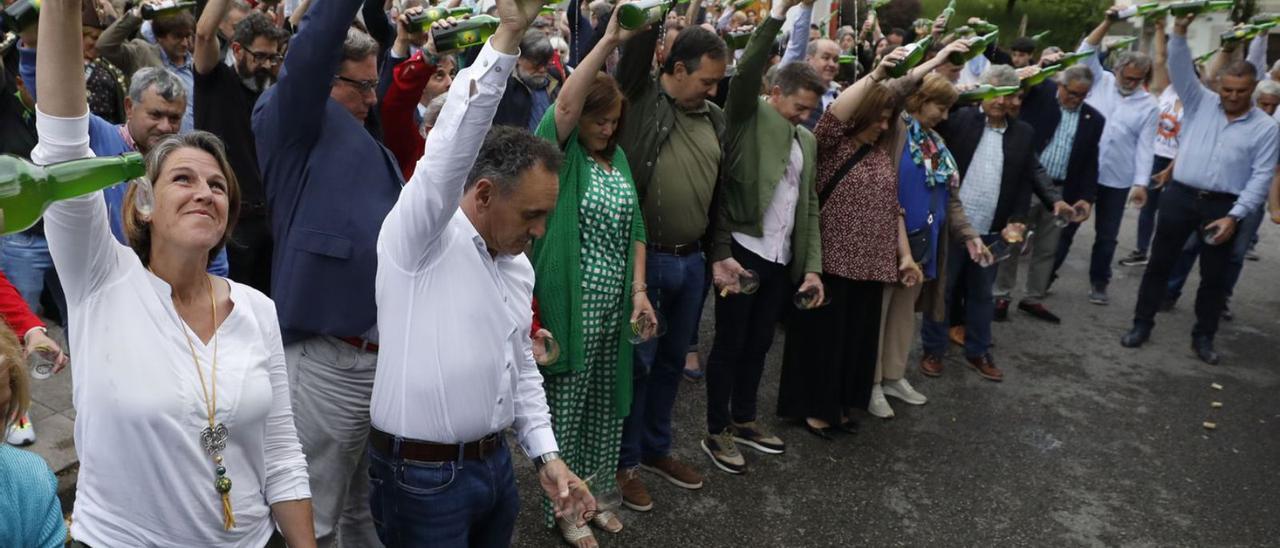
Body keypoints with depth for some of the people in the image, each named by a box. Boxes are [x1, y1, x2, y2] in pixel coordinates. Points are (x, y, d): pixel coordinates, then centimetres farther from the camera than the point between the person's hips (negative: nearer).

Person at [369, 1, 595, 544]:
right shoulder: (419, 240, -14)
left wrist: (547, 454, 6)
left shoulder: (518, 266, 8)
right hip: (421, 476, -7)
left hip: (495, 462, 7)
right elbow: (452, 149, -32)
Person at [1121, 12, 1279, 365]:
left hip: (1223, 206, 0)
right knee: (1159, 264, 6)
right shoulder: (1200, 102, 5)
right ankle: (1142, 324, 17)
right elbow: (1180, 70, -7)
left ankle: (1203, 337, 20)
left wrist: (1234, 216, -12)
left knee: (1214, 276, 8)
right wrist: (1180, 31, -23)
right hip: (1180, 196, 0)